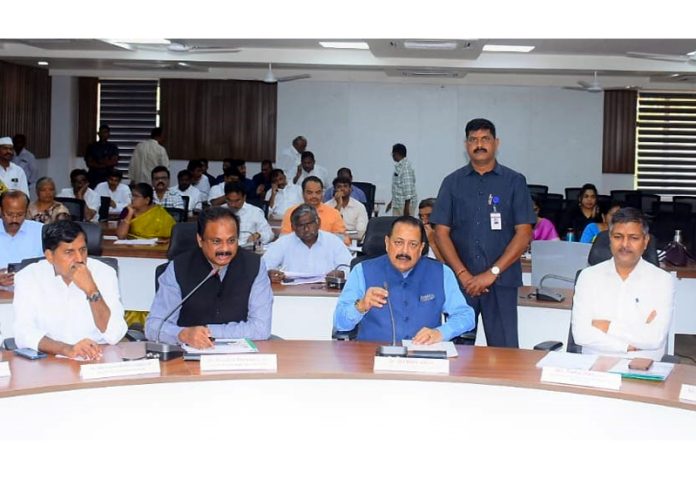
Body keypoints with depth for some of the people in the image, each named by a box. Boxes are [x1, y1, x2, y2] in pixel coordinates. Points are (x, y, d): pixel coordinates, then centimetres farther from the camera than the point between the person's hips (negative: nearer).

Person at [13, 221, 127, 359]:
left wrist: (91, 290, -20)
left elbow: (114, 335, -10)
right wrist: (66, 349, -30)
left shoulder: (105, 273, -3)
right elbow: (24, 334, -15)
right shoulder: (28, 278, -4)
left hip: (96, 360, 0)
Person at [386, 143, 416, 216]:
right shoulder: (399, 166, 14)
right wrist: (392, 201, 25)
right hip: (397, 203, 10)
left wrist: (406, 206, -24)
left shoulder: (406, 167, -17)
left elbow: (408, 187, -22)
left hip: (405, 204, -10)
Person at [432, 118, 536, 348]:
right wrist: (463, 274, -8)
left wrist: (492, 273, -9)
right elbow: (441, 232, 5)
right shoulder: (452, 182, 10)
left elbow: (524, 233, -1)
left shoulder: (514, 182, 5)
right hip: (460, 281, 1)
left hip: (501, 281, -1)